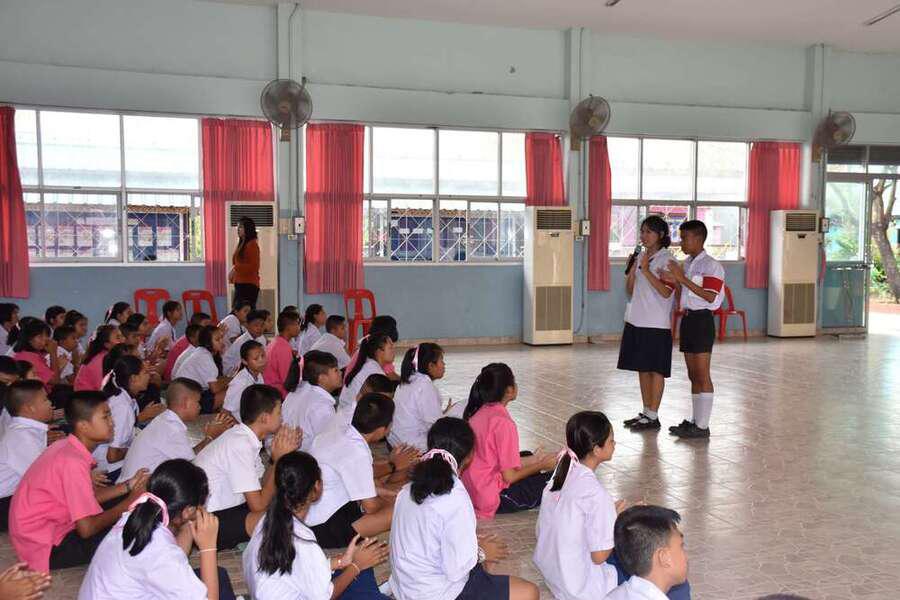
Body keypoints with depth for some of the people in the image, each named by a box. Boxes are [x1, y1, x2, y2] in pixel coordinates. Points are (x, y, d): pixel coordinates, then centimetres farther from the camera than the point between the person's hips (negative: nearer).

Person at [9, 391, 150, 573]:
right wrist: (131, 500, -16)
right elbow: (87, 528, -27)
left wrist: (128, 486, -1)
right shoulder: (73, 462, -27)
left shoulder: (66, 447, 1)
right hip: (47, 548, -9)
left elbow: (89, 497, 9)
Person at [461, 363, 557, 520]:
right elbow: (509, 476, -17)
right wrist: (541, 465, -3)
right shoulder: (504, 423, -21)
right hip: (494, 498, -8)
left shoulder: (477, 414, 3)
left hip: (472, 490, 8)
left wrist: (532, 460, 14)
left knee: (526, 455, 22)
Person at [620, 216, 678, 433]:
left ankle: (653, 417, 6)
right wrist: (631, 270, 0)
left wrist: (645, 270, -20)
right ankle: (646, 412, 20)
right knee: (642, 368, 11)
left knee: (655, 369, -1)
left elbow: (666, 292, -18)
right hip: (637, 321, 7)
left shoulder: (667, 260, -8)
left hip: (656, 323, -7)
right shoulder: (641, 257, 13)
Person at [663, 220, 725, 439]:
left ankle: (702, 426, -1)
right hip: (687, 319, 9)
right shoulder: (687, 264, 15)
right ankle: (695, 421, 20)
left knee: (702, 375, -5)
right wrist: (674, 281, 4)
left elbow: (710, 296, -20)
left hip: (702, 320, -9)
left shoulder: (711, 265, -11)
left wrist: (683, 279, -20)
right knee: (693, 375, 12)